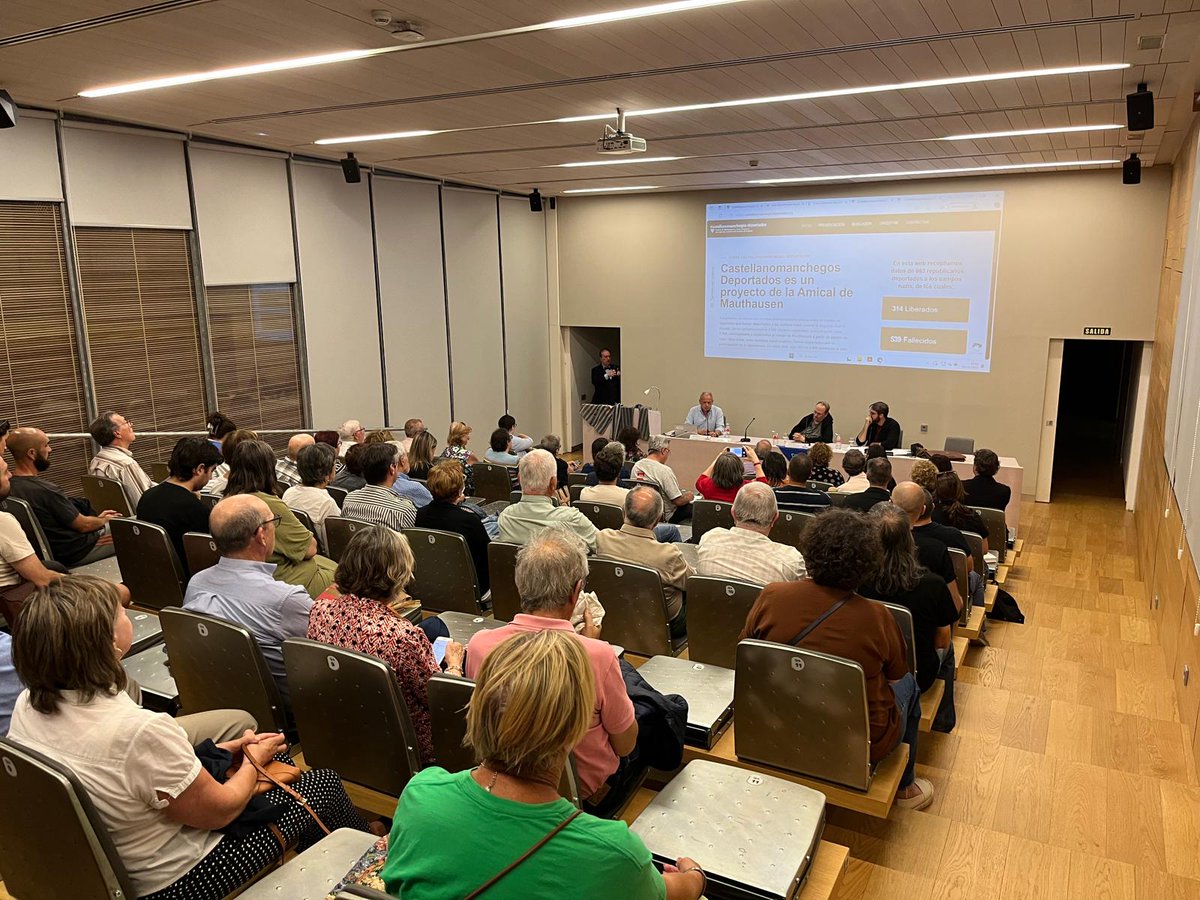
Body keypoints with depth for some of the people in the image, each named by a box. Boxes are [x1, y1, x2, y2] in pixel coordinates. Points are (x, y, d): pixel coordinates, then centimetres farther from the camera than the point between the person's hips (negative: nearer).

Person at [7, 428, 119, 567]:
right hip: (76, 552, -9)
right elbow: (83, 525, -18)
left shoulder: (10, 486, -3)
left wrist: (98, 518, 7)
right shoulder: (45, 490, -30)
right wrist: (104, 520, 3)